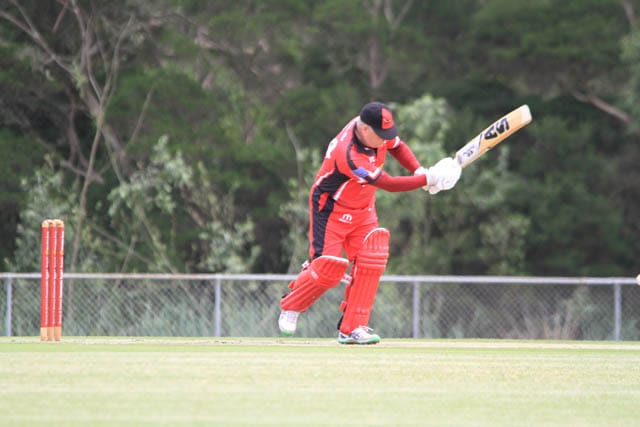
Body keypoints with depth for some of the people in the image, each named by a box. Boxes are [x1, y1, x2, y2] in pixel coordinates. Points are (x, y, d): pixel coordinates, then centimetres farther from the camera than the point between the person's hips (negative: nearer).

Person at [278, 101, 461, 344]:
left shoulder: (376, 128, -15)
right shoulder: (348, 155, -38)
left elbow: (397, 147, 7)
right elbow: (388, 184, -34)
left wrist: (419, 170, -11)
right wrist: (428, 179, -33)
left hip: (363, 210, 7)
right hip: (331, 208, -7)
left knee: (371, 263, -7)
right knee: (328, 268, -10)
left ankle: (352, 328, -5)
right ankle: (291, 306, 17)